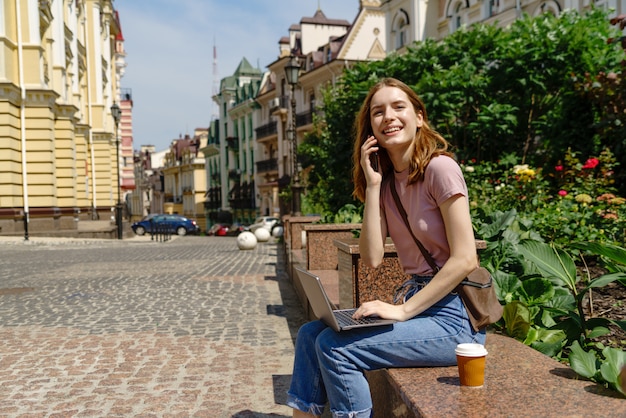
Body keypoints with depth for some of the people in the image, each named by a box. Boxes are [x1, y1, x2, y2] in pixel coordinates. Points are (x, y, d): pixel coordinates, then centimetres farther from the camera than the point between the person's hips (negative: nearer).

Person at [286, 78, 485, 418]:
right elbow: (372, 257, -2)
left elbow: (465, 259, -18)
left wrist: (404, 310, -18)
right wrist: (372, 185, -7)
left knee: (335, 347, -18)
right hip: (415, 302, 7)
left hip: (452, 315, -7)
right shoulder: (386, 178, 9)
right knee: (310, 334, -1)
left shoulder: (439, 168, -13)